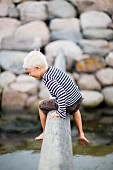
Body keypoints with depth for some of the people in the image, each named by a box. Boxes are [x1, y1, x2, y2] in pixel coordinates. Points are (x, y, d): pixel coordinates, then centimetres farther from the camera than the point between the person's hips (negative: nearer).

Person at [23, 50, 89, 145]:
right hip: (78, 99, 8)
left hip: (67, 104, -8)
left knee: (41, 106, 17)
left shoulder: (48, 79, -24)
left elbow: (61, 93, -34)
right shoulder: (54, 69, 3)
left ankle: (45, 133, 33)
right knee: (75, 110, 44)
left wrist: (60, 112, -27)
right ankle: (81, 135, 39)